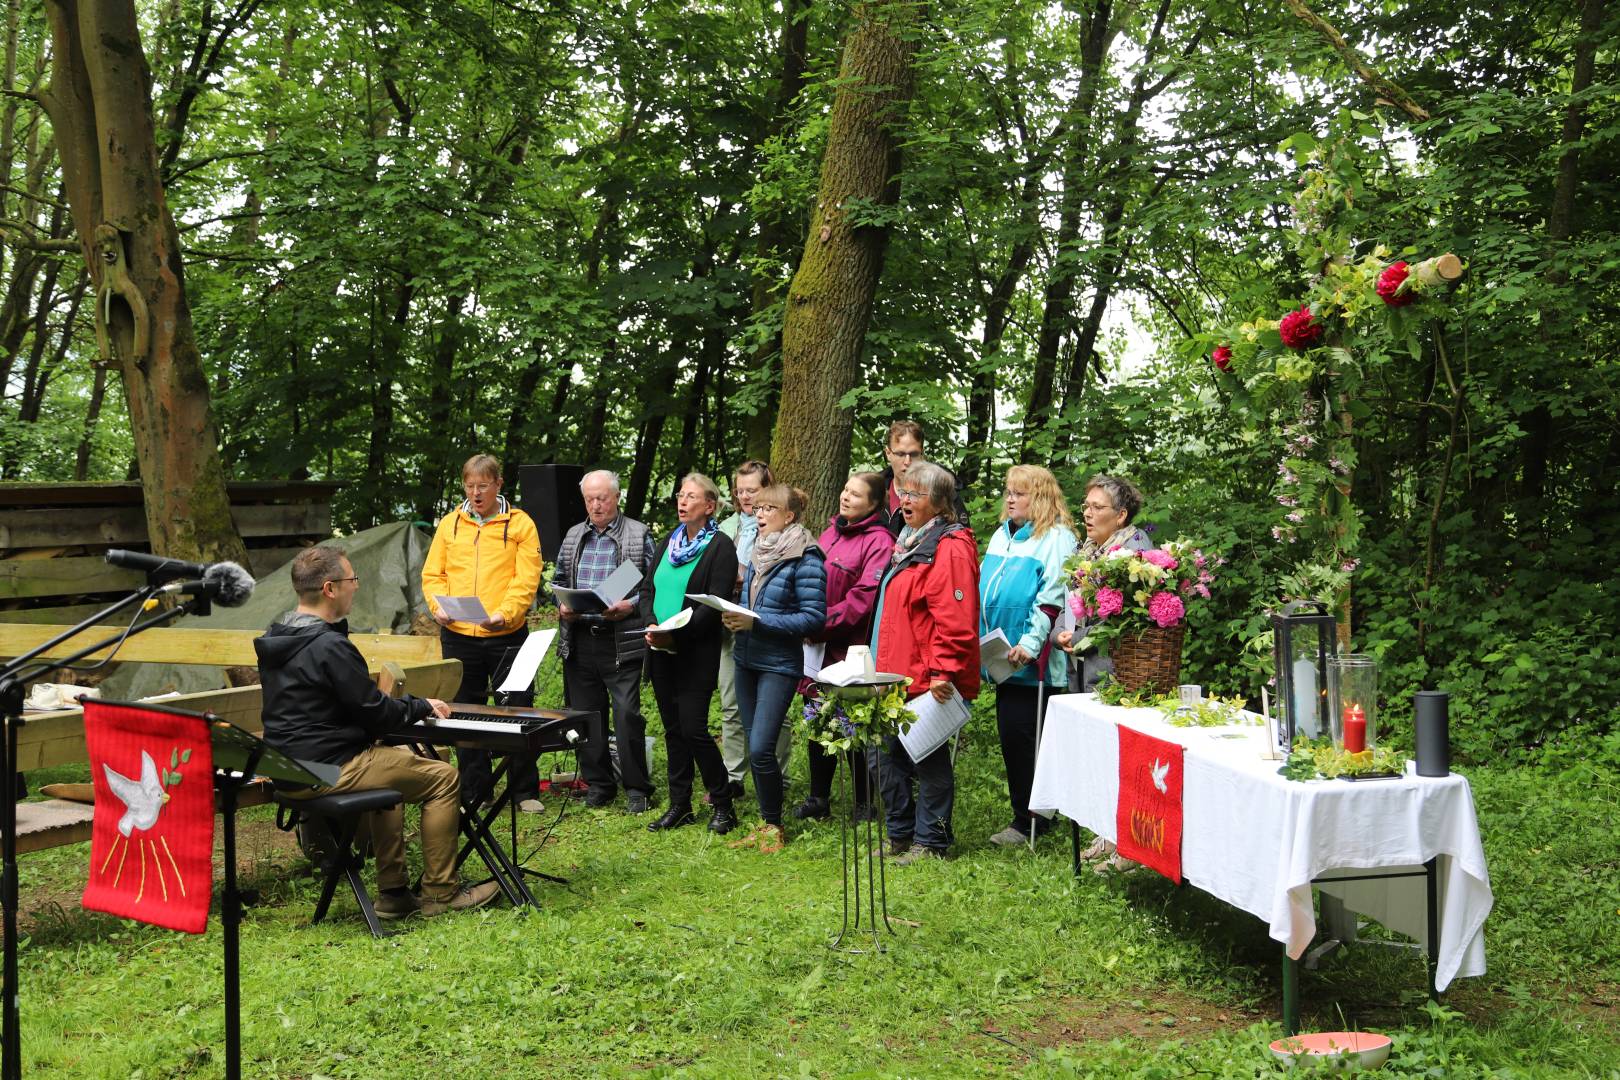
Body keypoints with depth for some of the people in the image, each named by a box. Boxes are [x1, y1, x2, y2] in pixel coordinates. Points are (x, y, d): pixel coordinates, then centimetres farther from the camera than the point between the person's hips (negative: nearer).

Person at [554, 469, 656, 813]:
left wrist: (631, 606, -16)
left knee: (627, 714, -8)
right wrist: (562, 605, 0)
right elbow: (559, 580, 20)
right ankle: (597, 784, 21)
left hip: (622, 641, -5)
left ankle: (636, 788, 4)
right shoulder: (573, 536, 15)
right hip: (579, 640, 5)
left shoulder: (639, 534, 1)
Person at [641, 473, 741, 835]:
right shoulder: (669, 542, 15)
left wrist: (676, 635, -22)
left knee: (693, 729, -8)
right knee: (673, 729, 11)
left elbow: (714, 604, -15)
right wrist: (651, 625, -6)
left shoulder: (720, 546, -7)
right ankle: (679, 805, 20)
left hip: (696, 652, -7)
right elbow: (647, 588, 13)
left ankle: (723, 805, 6)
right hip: (661, 652, 7)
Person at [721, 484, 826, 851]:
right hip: (747, 659, 8)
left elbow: (814, 616, -17)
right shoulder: (758, 552, 11)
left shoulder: (805, 559, -12)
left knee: (761, 748, -12)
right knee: (754, 746, 10)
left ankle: (774, 825, 6)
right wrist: (735, 617, 0)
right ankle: (766, 824, 22)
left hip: (779, 664, -8)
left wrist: (757, 622, -21)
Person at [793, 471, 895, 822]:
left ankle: (864, 804, 16)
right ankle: (818, 798, 29)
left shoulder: (878, 542, -13)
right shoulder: (830, 532, 12)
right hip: (817, 647, 8)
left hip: (849, 648, -8)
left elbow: (863, 600, -20)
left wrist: (819, 626, -21)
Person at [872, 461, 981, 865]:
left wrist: (942, 672, -26)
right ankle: (901, 836, 27)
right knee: (893, 757, 16)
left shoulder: (950, 549, -17)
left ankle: (930, 843, 11)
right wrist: (885, 666, 24)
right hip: (898, 676, 10)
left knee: (929, 762, 1)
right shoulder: (912, 543, 17)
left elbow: (955, 620, -24)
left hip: (927, 681, -10)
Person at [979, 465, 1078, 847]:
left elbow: (1052, 599, -17)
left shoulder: (1057, 539, -9)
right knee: (1009, 733, 11)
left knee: (1020, 734, -6)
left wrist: (1031, 643, -23)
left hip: (1031, 661, -8)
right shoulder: (1002, 536, 16)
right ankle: (1026, 813, 22)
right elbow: (984, 590, 22)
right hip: (1004, 657, 8)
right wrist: (978, 637, 17)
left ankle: (1029, 820, 5)